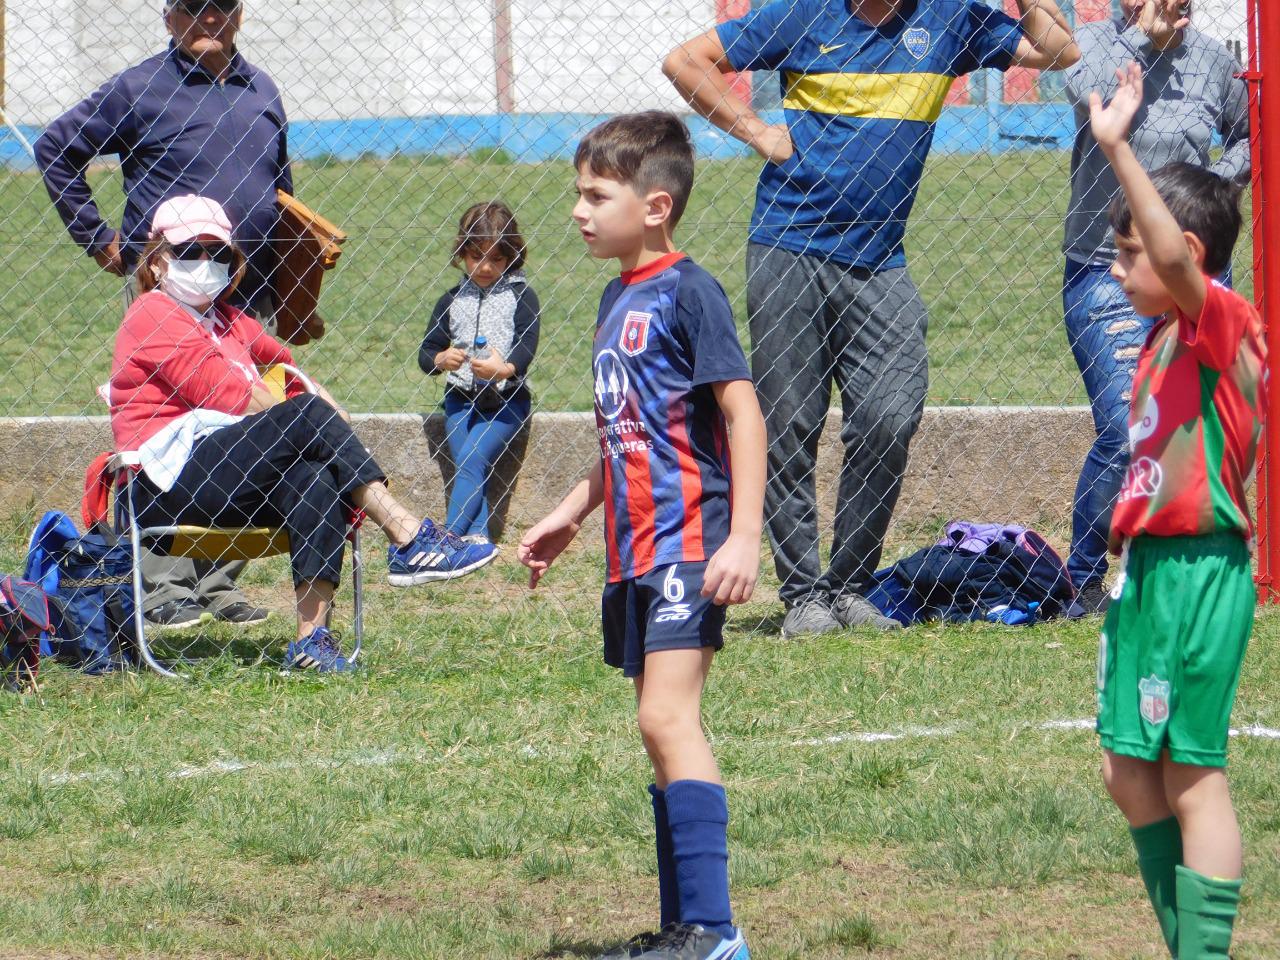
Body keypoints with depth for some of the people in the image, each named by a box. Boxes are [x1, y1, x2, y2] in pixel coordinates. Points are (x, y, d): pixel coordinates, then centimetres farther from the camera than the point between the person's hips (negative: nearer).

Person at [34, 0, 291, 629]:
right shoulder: (141, 89, -2)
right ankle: (164, 587, -7)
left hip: (249, 294, 6)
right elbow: (55, 151, 2)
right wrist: (96, 238, -1)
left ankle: (219, 584, 13)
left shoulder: (261, 93, 16)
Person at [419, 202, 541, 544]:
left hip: (506, 399, -4)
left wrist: (505, 369, -35)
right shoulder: (452, 301, 9)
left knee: (470, 460, -19)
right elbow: (425, 352, 7)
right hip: (460, 398, 4)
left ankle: (449, 535, -26)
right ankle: (477, 535, -15)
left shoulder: (520, 297, 0)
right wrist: (441, 359, -18)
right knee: (472, 466, -10)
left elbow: (526, 346, -13)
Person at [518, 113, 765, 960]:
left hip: (688, 541, -10)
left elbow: (741, 414, -15)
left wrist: (743, 539, -21)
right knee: (664, 731, 11)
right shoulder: (618, 297, 16)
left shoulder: (688, 293, -11)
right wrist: (570, 515, 27)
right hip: (635, 547, 10)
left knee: (668, 716, -17)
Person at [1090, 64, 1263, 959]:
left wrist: (1118, 149, -37)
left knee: (1193, 774, -6)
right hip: (1149, 568, 10)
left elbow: (1176, 257, -32)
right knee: (1130, 770, 13)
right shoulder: (1165, 341, 16)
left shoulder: (1224, 320, -12)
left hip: (1200, 573, -10)